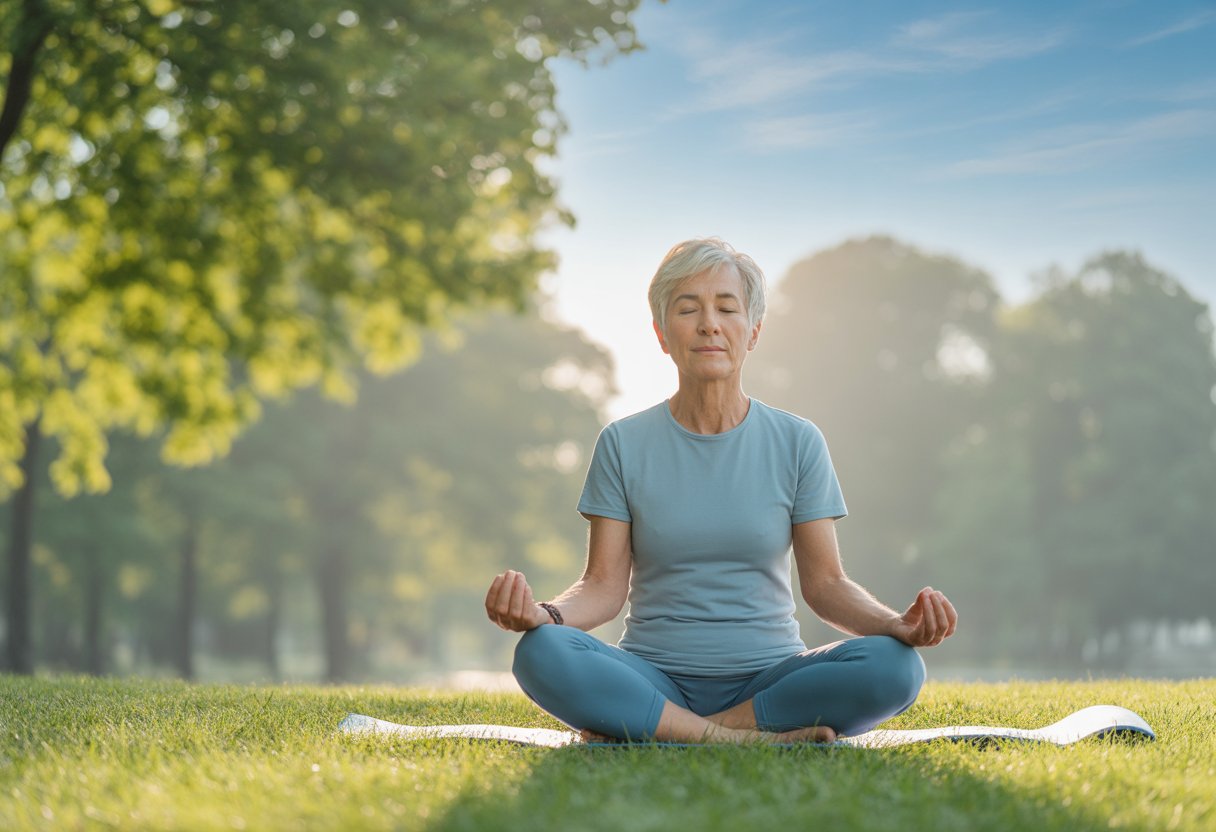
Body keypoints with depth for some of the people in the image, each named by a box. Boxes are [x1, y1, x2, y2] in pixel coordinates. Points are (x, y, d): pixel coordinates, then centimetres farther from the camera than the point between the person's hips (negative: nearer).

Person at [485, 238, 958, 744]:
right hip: (653, 676, -1)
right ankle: (747, 737, -25)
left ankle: (652, 730, -20)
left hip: (768, 674, 1)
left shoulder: (797, 442, 5)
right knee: (540, 654, -31)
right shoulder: (624, 445, 4)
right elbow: (605, 586, -1)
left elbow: (825, 583, 2)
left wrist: (898, 624, -19)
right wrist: (542, 613, -23)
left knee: (894, 668, -28)